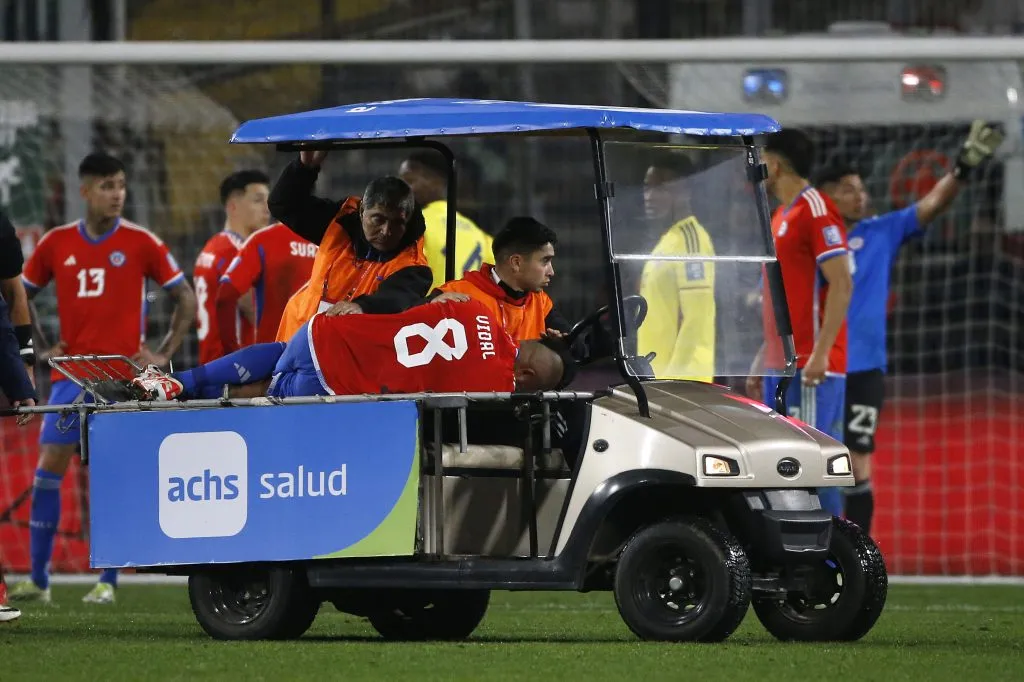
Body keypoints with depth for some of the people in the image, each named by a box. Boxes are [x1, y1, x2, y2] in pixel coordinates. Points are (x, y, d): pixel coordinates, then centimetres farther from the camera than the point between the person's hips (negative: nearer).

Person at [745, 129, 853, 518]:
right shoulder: (781, 217, 19)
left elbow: (841, 285, -17)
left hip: (809, 368, -9)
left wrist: (820, 353, -23)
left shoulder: (815, 210, -9)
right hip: (780, 366, 9)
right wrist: (761, 361, 22)